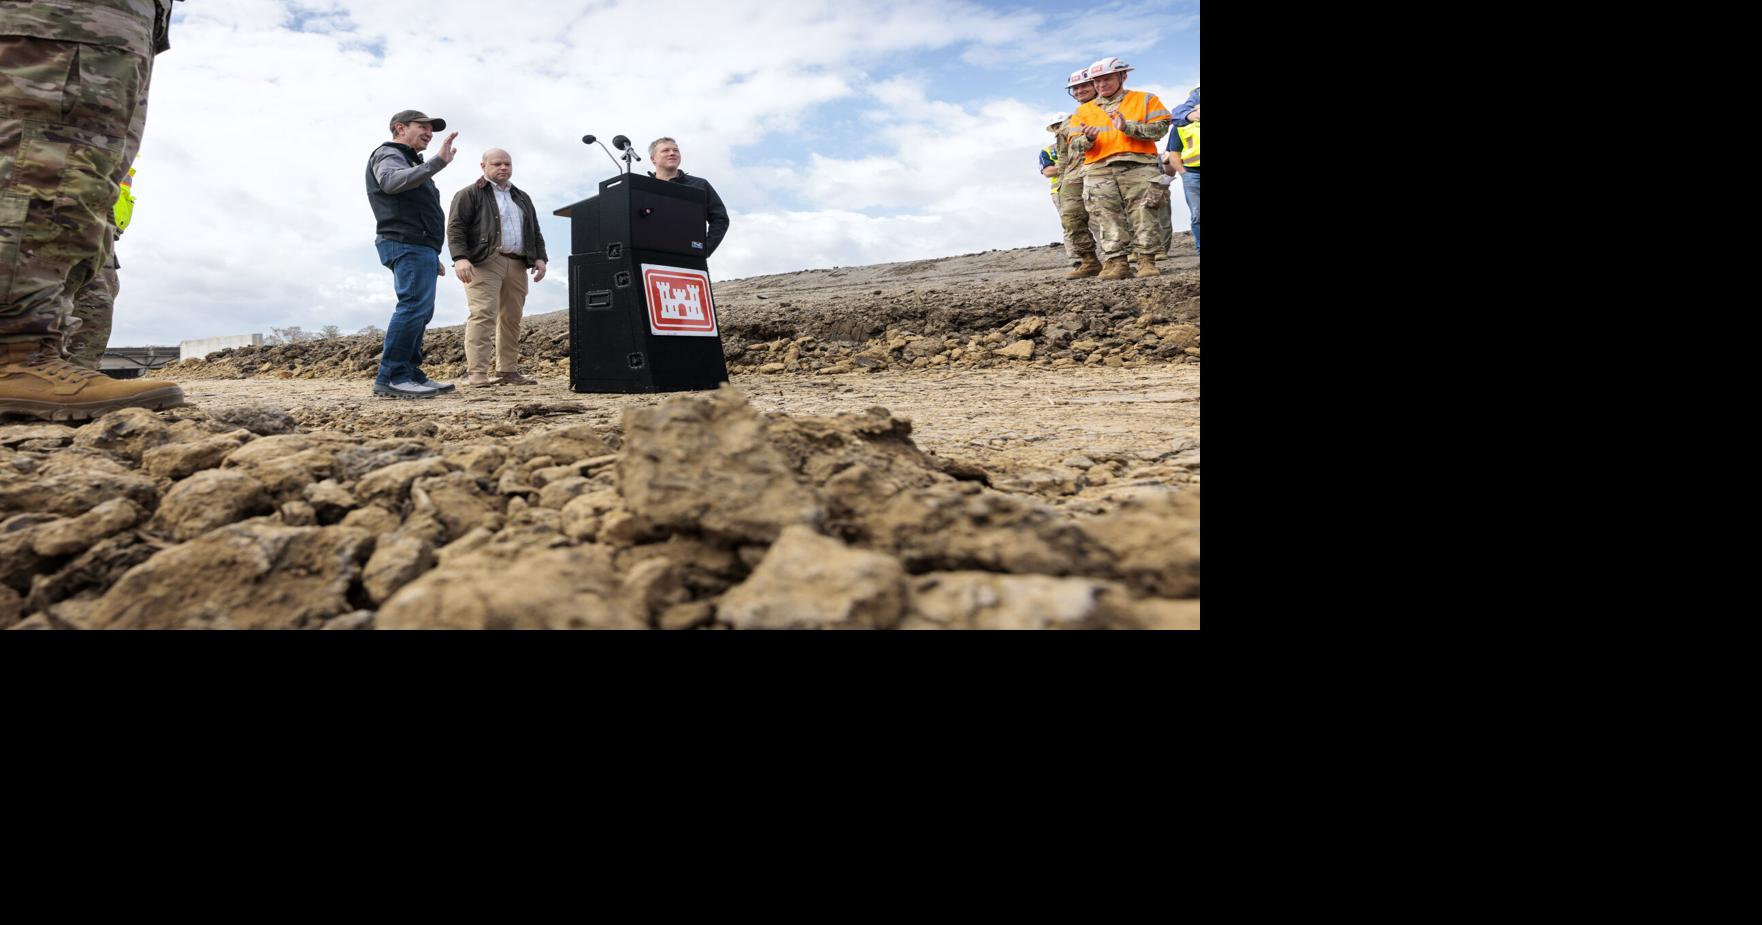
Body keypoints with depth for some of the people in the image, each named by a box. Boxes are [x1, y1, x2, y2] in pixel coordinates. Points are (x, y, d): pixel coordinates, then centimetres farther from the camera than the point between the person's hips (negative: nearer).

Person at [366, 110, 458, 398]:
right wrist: (437, 163, -32)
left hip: (420, 246, 11)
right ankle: (390, 377, -23)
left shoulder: (411, 163, 32)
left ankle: (411, 375, 6)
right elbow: (391, 181, -24)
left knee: (420, 311, 6)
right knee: (414, 306, -20)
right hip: (408, 244, -11)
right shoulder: (387, 154, 1)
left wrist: (434, 257, 29)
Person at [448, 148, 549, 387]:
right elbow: (455, 228, -3)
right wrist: (460, 257, -17)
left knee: (512, 319, 4)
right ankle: (476, 372, -18)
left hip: (517, 265, 6)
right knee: (483, 315, -15)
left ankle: (508, 371, 9)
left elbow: (535, 232, 25)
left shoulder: (522, 198, 25)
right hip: (484, 262, -6)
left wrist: (540, 257, 9)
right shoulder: (469, 195, 6)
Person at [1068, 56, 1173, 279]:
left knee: (1144, 217, -8)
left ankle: (1147, 261, -5)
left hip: (1138, 167, -2)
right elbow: (1074, 144, 12)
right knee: (1108, 219, -6)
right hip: (1098, 172, 2)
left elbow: (1160, 128, 0)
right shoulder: (1084, 110, 20)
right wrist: (1088, 139, -11)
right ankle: (1116, 263, -5)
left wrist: (1128, 127, -11)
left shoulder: (1145, 100, 13)